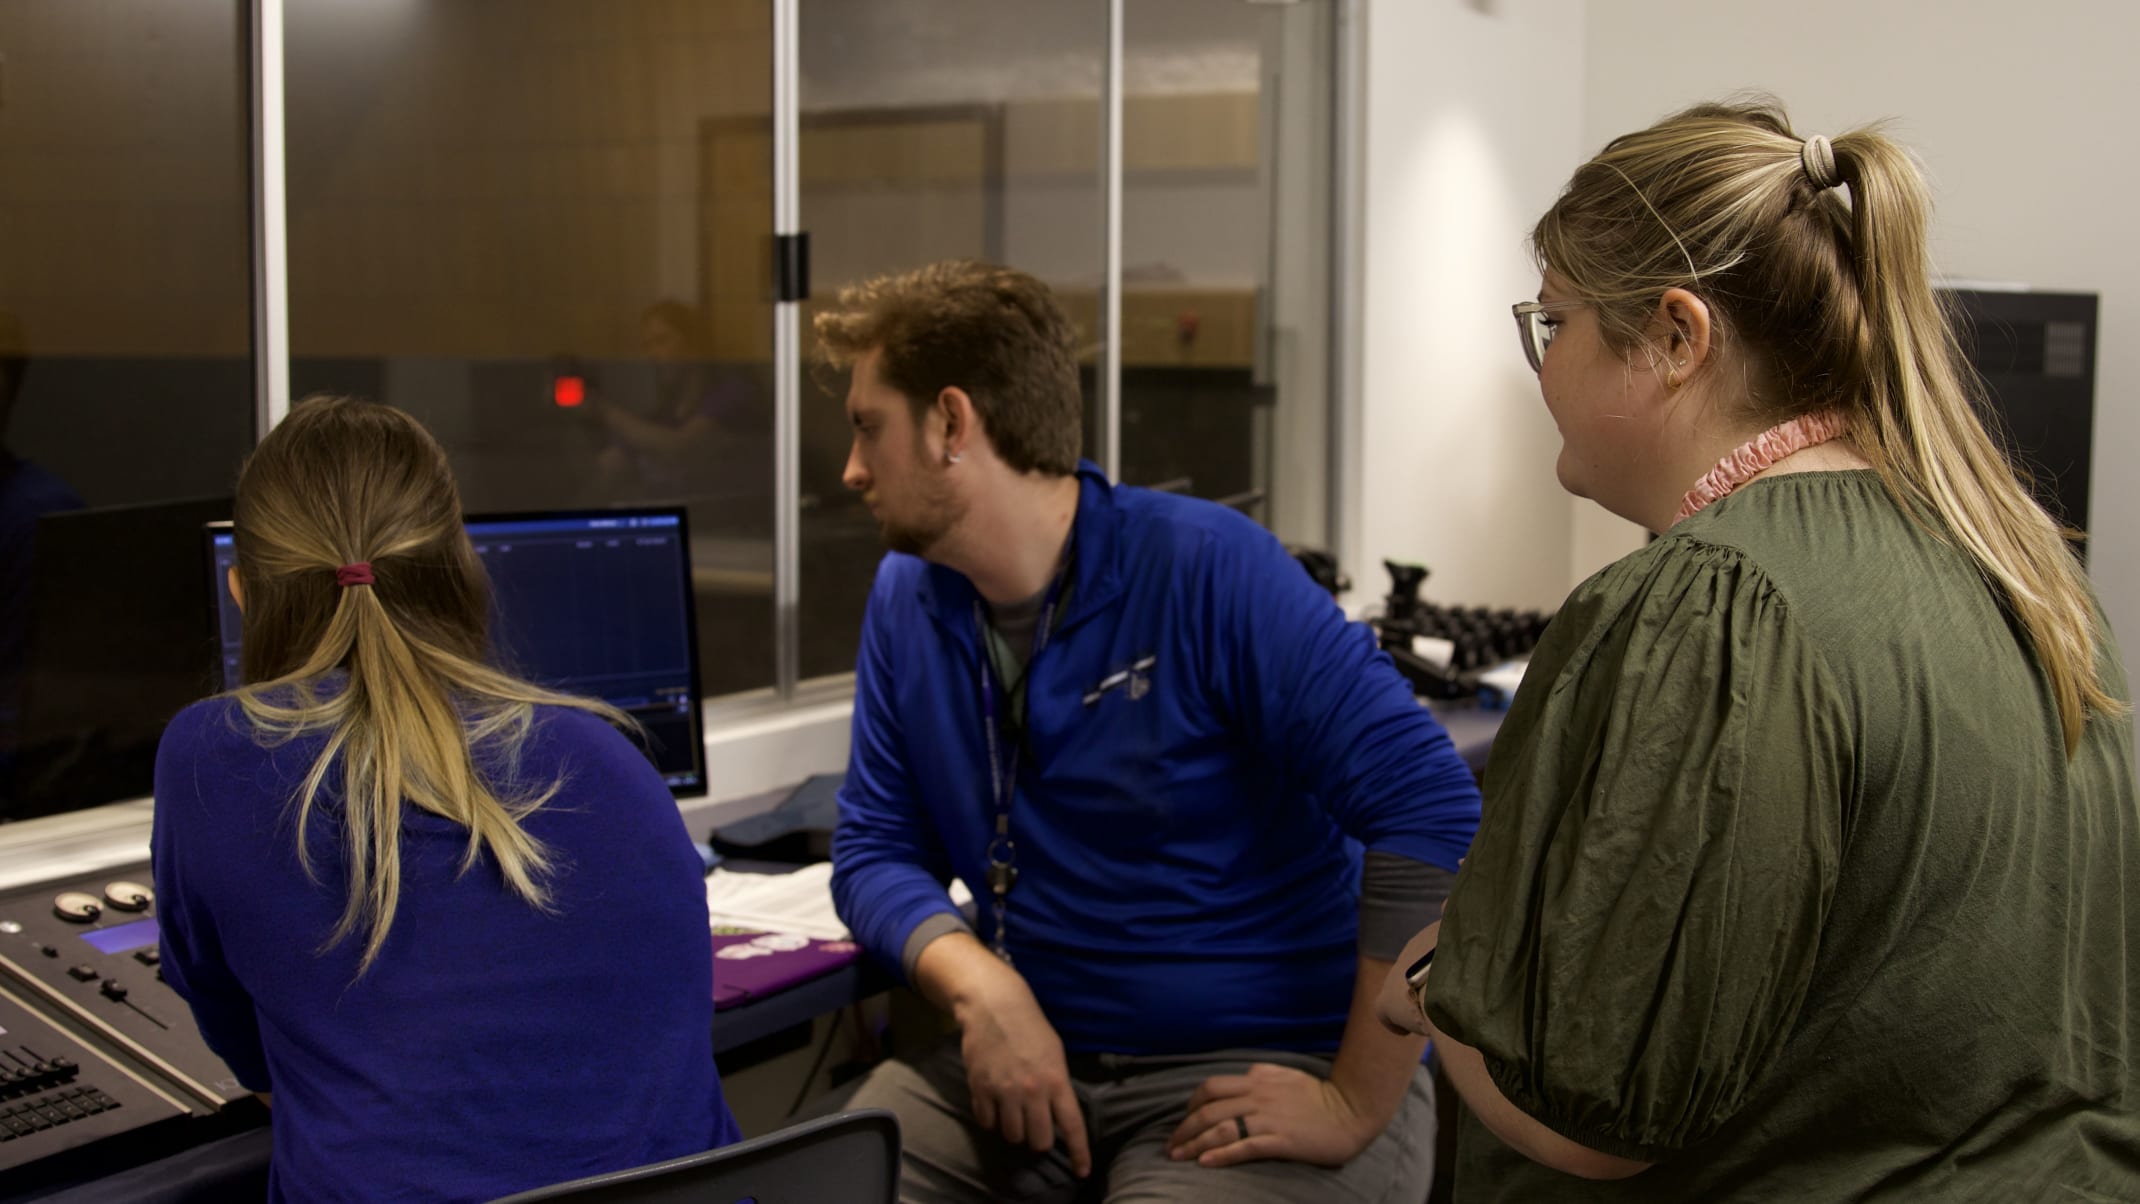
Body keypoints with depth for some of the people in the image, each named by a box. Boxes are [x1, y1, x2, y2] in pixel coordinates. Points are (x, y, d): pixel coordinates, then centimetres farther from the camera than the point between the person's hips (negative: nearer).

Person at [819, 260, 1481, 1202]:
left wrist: (1358, 1108, -21)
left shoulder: (1208, 568, -14)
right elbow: (875, 849, 7)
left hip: (1251, 1079, -5)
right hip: (1035, 1056, 5)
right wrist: (980, 987, -14)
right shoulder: (905, 599, 7)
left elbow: (1431, 811, -21)